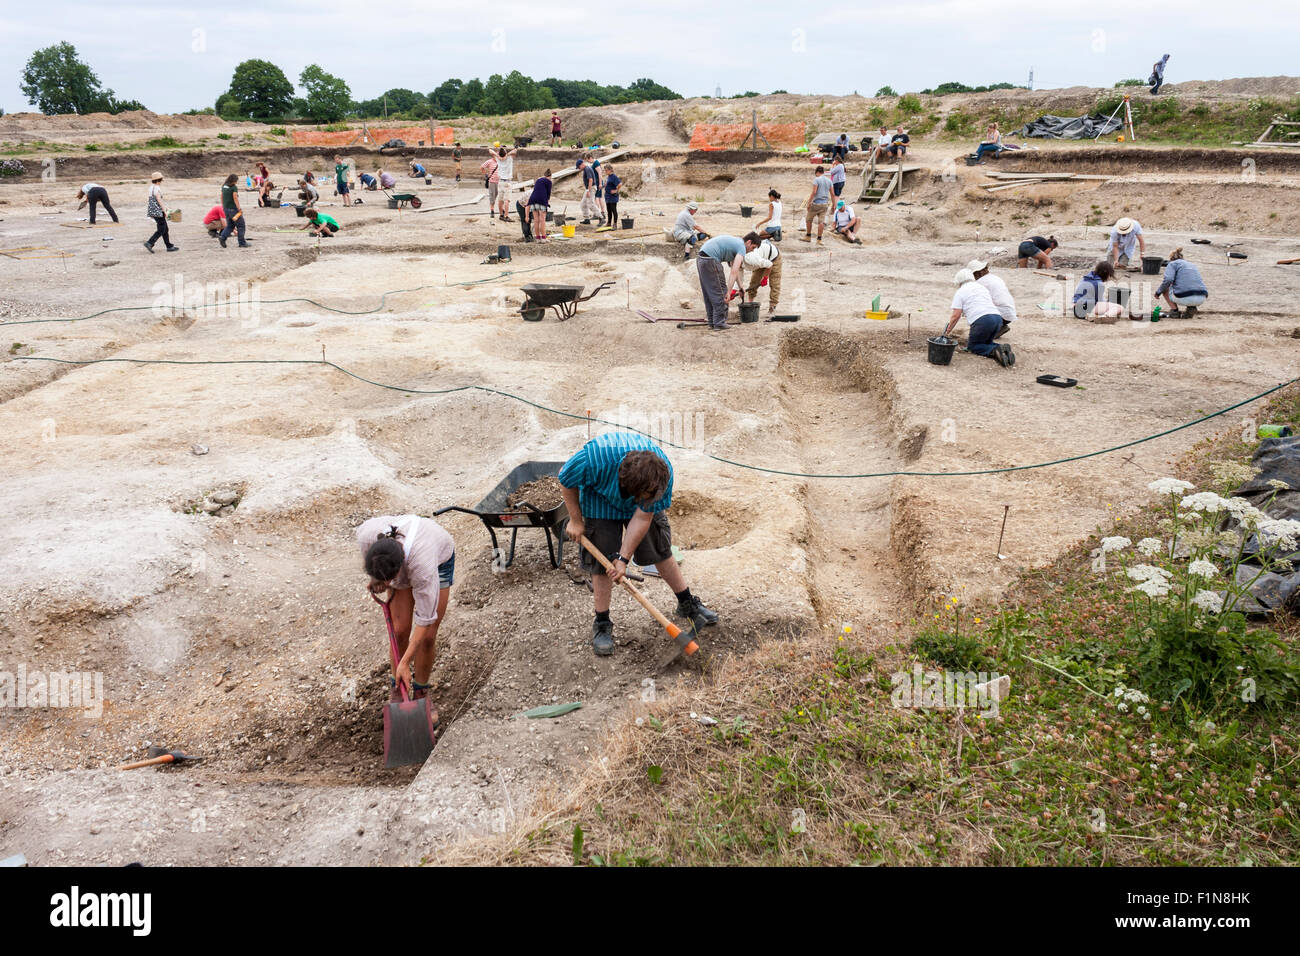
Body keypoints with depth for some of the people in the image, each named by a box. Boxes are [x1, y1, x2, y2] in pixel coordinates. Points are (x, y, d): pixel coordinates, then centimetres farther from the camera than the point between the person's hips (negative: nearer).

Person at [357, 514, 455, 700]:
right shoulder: (365, 534, -38)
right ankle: (397, 687, 15)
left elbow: (424, 619, -33)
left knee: (427, 636, -5)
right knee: (400, 630, -4)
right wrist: (376, 580, -4)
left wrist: (404, 663, -29)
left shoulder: (423, 566, -45)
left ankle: (420, 691, 17)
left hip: (440, 558, -3)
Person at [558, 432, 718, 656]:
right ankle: (602, 624, 10)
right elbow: (566, 479, -20)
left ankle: (688, 604, 26)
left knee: (662, 552, 6)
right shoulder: (595, 458, -44)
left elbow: (642, 518, -24)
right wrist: (575, 520, -13)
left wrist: (623, 558, -22)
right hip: (601, 499, -2)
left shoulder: (662, 472, -36)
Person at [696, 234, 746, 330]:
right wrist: (728, 292, -16)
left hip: (700, 259, 10)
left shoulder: (735, 243, 24)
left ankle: (712, 322, 21)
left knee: (709, 294, 15)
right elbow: (734, 272, -14)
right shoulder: (741, 247, -4)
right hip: (710, 260, -10)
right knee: (720, 294, -1)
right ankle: (719, 324, 2)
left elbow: (734, 268, 34)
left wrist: (740, 287, 39)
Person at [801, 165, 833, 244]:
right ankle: (819, 239, -1)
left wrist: (809, 202, -11)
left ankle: (808, 237, 18)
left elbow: (814, 192, -15)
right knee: (821, 221, 2)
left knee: (808, 219, 11)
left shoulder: (816, 179, -8)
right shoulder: (829, 180, 10)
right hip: (825, 204, 5)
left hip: (816, 203, -5)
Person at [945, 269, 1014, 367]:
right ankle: (1003, 350, -5)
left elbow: (956, 315, 2)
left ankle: (995, 351, -18)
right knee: (985, 342, 25)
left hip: (982, 320, -7)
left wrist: (948, 331, 14)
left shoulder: (960, 292, 9)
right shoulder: (982, 287, 29)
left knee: (972, 346, 9)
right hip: (998, 318, 7)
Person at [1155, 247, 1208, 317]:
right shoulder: (1192, 265, 31)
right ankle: (1192, 308, 12)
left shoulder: (1172, 264, 12)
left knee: (1165, 289, 23)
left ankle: (1174, 311, 9)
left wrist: (1158, 292, 7)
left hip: (1185, 298, -5)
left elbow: (1168, 280, -9)